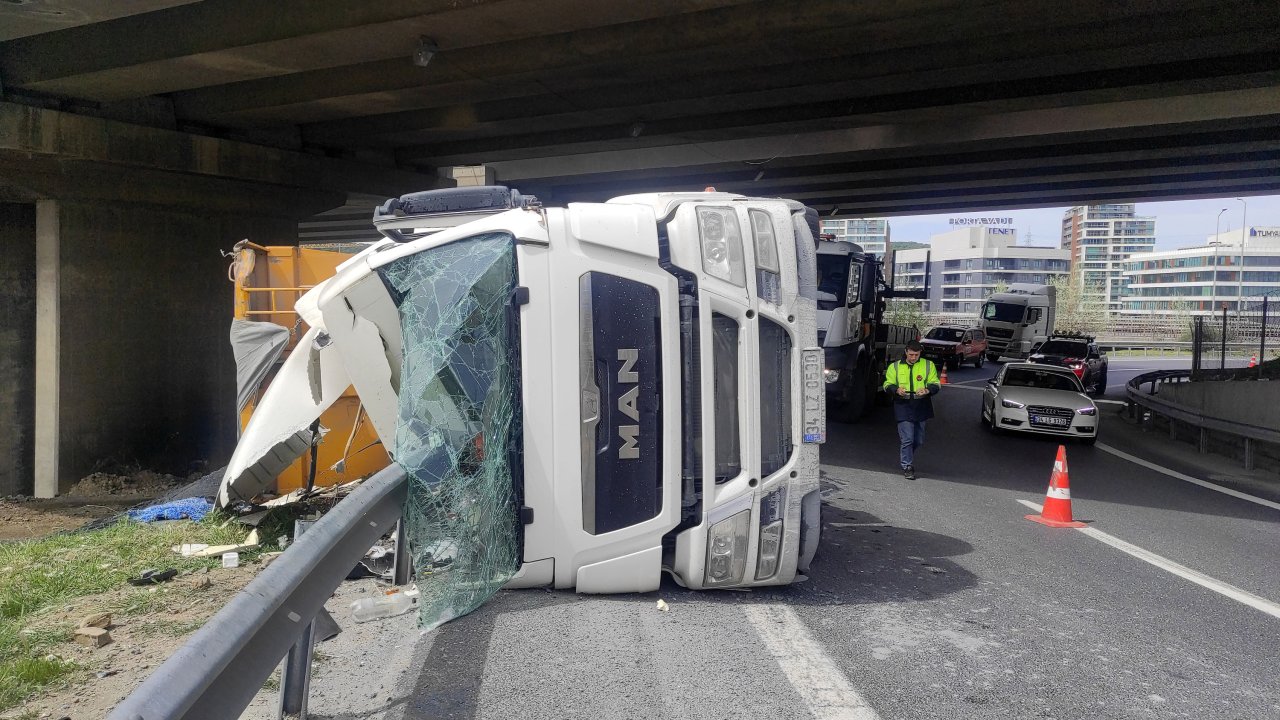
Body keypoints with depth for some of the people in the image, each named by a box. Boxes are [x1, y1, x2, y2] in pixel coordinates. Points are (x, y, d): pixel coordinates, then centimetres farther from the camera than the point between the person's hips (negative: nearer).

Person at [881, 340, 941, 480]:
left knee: (919, 440, 12)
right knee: (907, 439, -10)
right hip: (903, 407, -2)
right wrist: (897, 390, -15)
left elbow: (936, 384, 5)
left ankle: (905, 457, 38)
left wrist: (927, 390, -17)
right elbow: (887, 385, 8)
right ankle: (907, 467, 0)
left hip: (921, 407, 2)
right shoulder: (895, 367, 6)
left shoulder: (928, 365, 7)